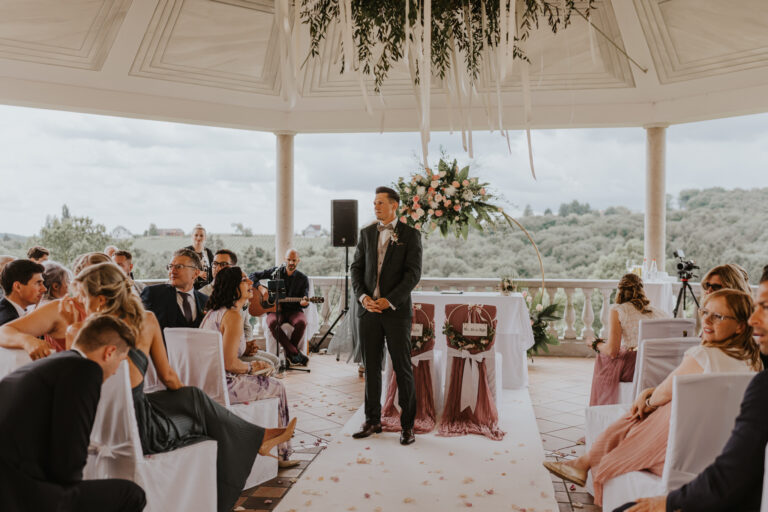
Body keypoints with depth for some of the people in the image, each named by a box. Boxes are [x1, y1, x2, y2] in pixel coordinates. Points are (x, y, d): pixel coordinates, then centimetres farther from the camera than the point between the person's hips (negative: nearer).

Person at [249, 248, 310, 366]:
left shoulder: (303, 278, 5)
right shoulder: (275, 272, 7)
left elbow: (305, 300, 2)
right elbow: (253, 276, 11)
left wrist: (304, 303, -23)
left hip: (294, 310, 0)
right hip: (275, 309, 0)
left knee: (301, 322, -35)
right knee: (272, 322, -36)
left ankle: (289, 353, -11)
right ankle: (295, 353, -28)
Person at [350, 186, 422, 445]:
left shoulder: (410, 235, -1)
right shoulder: (366, 233, 11)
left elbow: (413, 273, -8)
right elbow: (356, 268, 10)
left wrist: (389, 300, -15)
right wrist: (363, 296, -7)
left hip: (397, 310, -4)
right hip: (369, 309, 4)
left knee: (403, 368, 2)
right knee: (371, 367, 10)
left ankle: (407, 425, 13)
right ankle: (372, 421, 23)